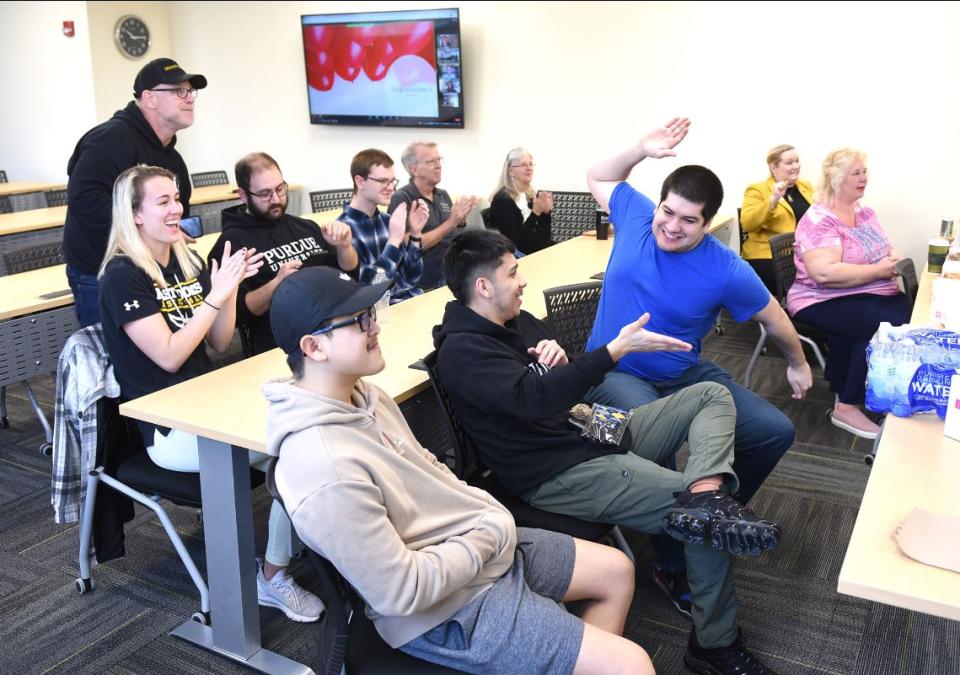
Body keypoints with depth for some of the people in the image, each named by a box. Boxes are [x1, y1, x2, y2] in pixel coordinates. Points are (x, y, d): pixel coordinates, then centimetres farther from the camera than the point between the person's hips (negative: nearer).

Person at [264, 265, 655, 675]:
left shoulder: (357, 394, -2)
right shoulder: (326, 468, -32)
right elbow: (402, 591, -27)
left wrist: (486, 515, -1)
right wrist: (489, 533, -16)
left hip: (478, 542, 9)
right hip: (451, 611, -9)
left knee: (617, 571, 19)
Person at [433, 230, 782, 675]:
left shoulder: (517, 320, 11)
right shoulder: (462, 351, -17)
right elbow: (536, 399, -31)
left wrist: (560, 359, -6)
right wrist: (617, 349, -33)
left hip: (594, 431, 10)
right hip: (561, 475, -9)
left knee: (712, 395, 3)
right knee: (708, 527, -14)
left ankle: (706, 494, -25)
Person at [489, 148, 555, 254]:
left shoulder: (532, 195, 9)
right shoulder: (502, 199, -12)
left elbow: (544, 237, 8)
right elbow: (515, 241, -19)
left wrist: (546, 212, -7)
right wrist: (535, 213, -21)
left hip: (536, 250, 7)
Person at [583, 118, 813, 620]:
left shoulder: (726, 271, -11)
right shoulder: (635, 216, -7)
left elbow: (772, 316, 7)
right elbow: (597, 177, 12)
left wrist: (797, 364, 21)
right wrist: (642, 149, -5)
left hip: (684, 375, 3)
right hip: (615, 374, -2)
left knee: (775, 431, -7)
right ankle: (672, 565, -12)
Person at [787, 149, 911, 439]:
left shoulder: (865, 212, 14)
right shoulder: (818, 221, -13)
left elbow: (885, 250, 25)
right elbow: (824, 273, -27)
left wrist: (892, 259, 0)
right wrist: (877, 270, -19)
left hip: (873, 295, 8)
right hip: (825, 302, -8)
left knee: (912, 316, -19)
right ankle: (847, 408, -15)